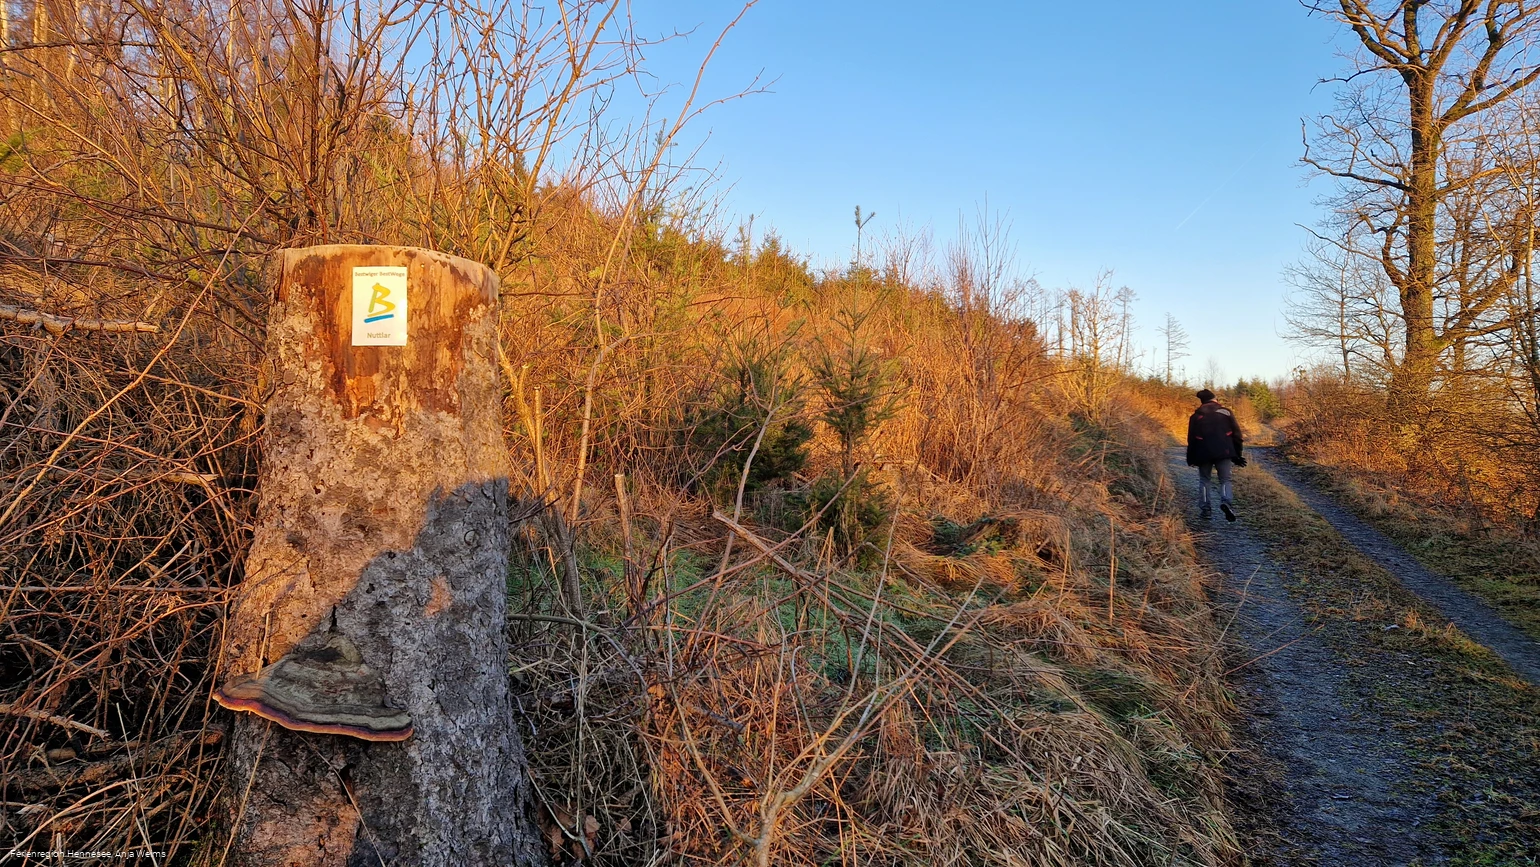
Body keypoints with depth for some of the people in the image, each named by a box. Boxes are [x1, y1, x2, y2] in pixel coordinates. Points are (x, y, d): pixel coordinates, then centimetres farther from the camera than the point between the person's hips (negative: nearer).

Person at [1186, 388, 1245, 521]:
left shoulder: (1196, 416, 8)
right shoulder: (1226, 413, 8)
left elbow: (1191, 439, 8)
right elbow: (1236, 435, 7)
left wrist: (1191, 459, 15)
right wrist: (1237, 455, 13)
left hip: (1204, 454, 0)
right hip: (1224, 452, 0)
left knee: (1204, 480, 13)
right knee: (1225, 480, 8)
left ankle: (1206, 510, 7)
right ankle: (1227, 502, -20)